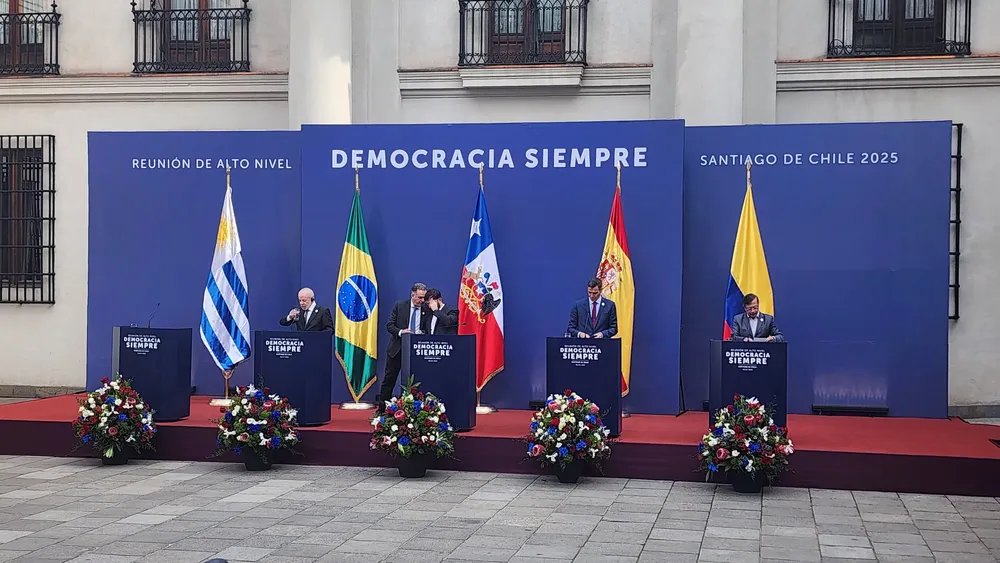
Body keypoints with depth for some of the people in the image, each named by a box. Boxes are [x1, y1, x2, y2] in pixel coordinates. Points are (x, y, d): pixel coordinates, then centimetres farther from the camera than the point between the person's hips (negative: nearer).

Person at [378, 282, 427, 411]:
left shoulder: (427, 310, 0)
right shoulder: (399, 305, -2)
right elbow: (389, 325, -3)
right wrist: (400, 332, -21)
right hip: (397, 348, 0)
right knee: (389, 378, 5)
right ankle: (382, 407, 13)